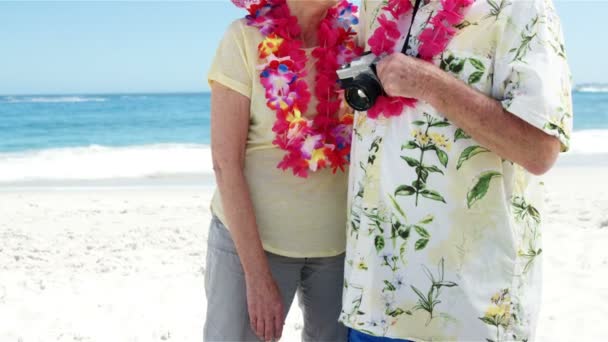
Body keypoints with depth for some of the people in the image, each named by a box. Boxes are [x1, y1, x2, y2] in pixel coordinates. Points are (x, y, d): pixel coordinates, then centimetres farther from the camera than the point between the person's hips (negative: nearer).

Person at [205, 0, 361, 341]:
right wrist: (257, 274, -15)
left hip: (341, 242, 3)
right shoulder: (247, 37, -11)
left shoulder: (355, 38, -3)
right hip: (251, 237, -3)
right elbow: (226, 163, -13)